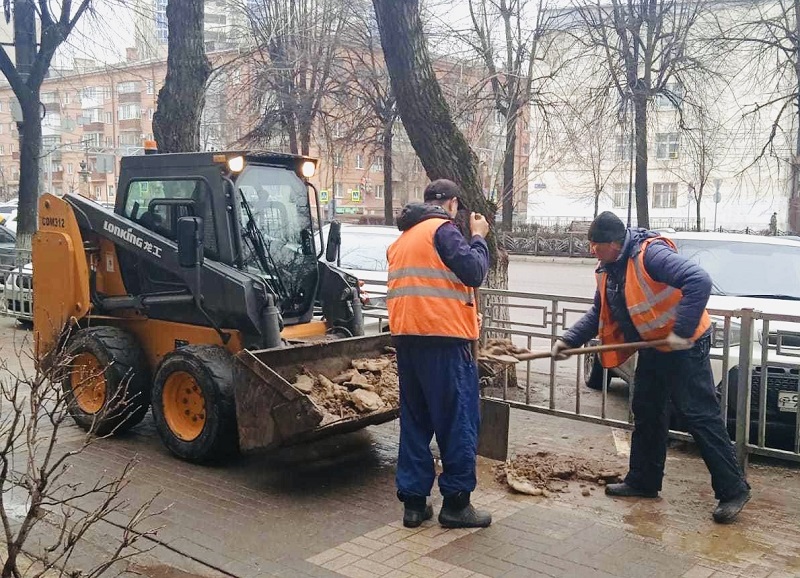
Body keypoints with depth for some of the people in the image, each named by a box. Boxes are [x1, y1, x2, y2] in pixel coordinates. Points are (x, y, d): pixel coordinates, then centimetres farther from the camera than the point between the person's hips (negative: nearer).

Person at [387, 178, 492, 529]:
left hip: (407, 337, 8)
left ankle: (413, 501, 14)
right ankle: (456, 502, 4)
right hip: (443, 337, -8)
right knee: (458, 420, 0)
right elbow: (474, 272, -11)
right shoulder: (443, 229, -6)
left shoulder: (401, 239, 20)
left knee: (415, 421, 11)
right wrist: (478, 237, 3)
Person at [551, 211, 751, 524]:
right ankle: (643, 481, 27)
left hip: (684, 346, -9)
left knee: (700, 416, -7)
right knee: (646, 414, 15)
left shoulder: (650, 254, -25)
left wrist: (682, 331, -34)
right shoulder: (608, 270, 4)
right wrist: (569, 340, 3)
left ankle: (733, 489, 3)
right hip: (652, 347, 10)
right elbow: (598, 314, 14)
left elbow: (699, 281, -34)